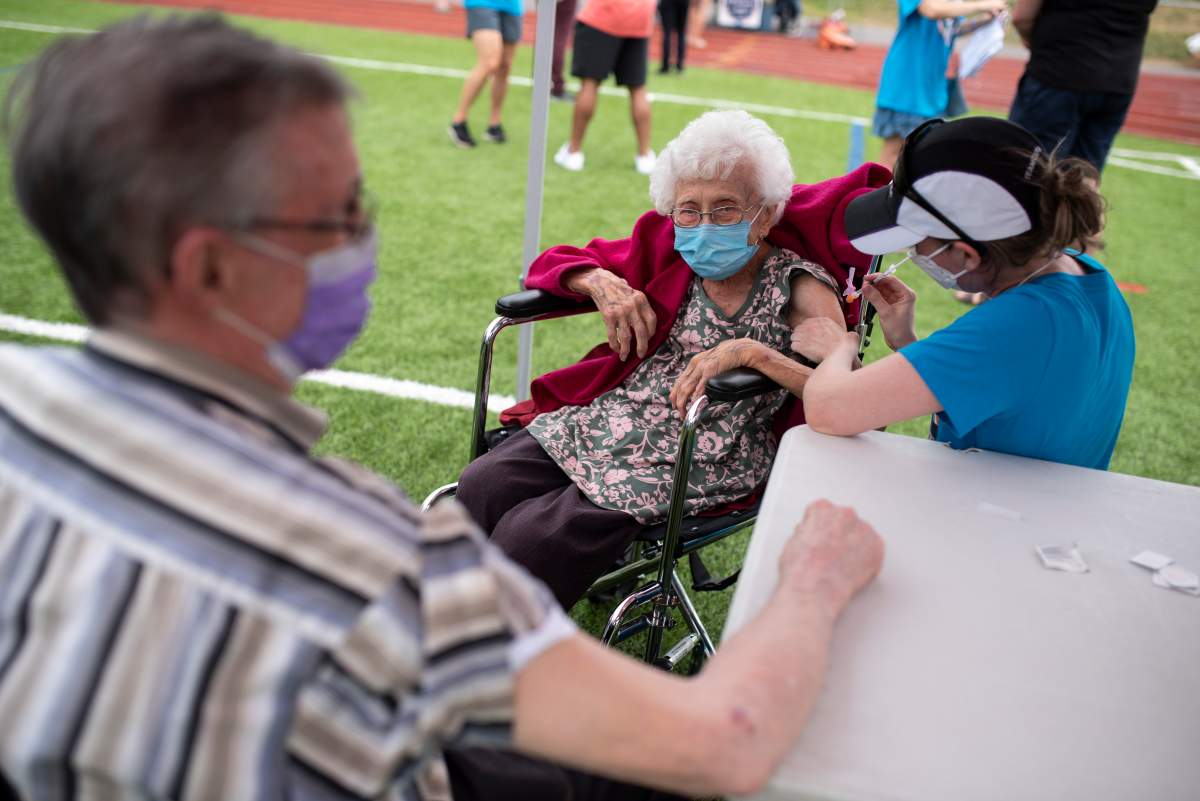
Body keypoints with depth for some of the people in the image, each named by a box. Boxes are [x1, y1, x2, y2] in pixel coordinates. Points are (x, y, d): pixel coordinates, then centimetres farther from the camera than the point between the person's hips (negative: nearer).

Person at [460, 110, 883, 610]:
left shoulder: (800, 290, -5)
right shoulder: (667, 253, 8)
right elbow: (557, 263, 16)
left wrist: (750, 351, -30)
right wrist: (601, 282, -6)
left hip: (697, 464, -5)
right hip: (605, 418, 5)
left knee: (534, 534, -24)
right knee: (480, 488, -17)